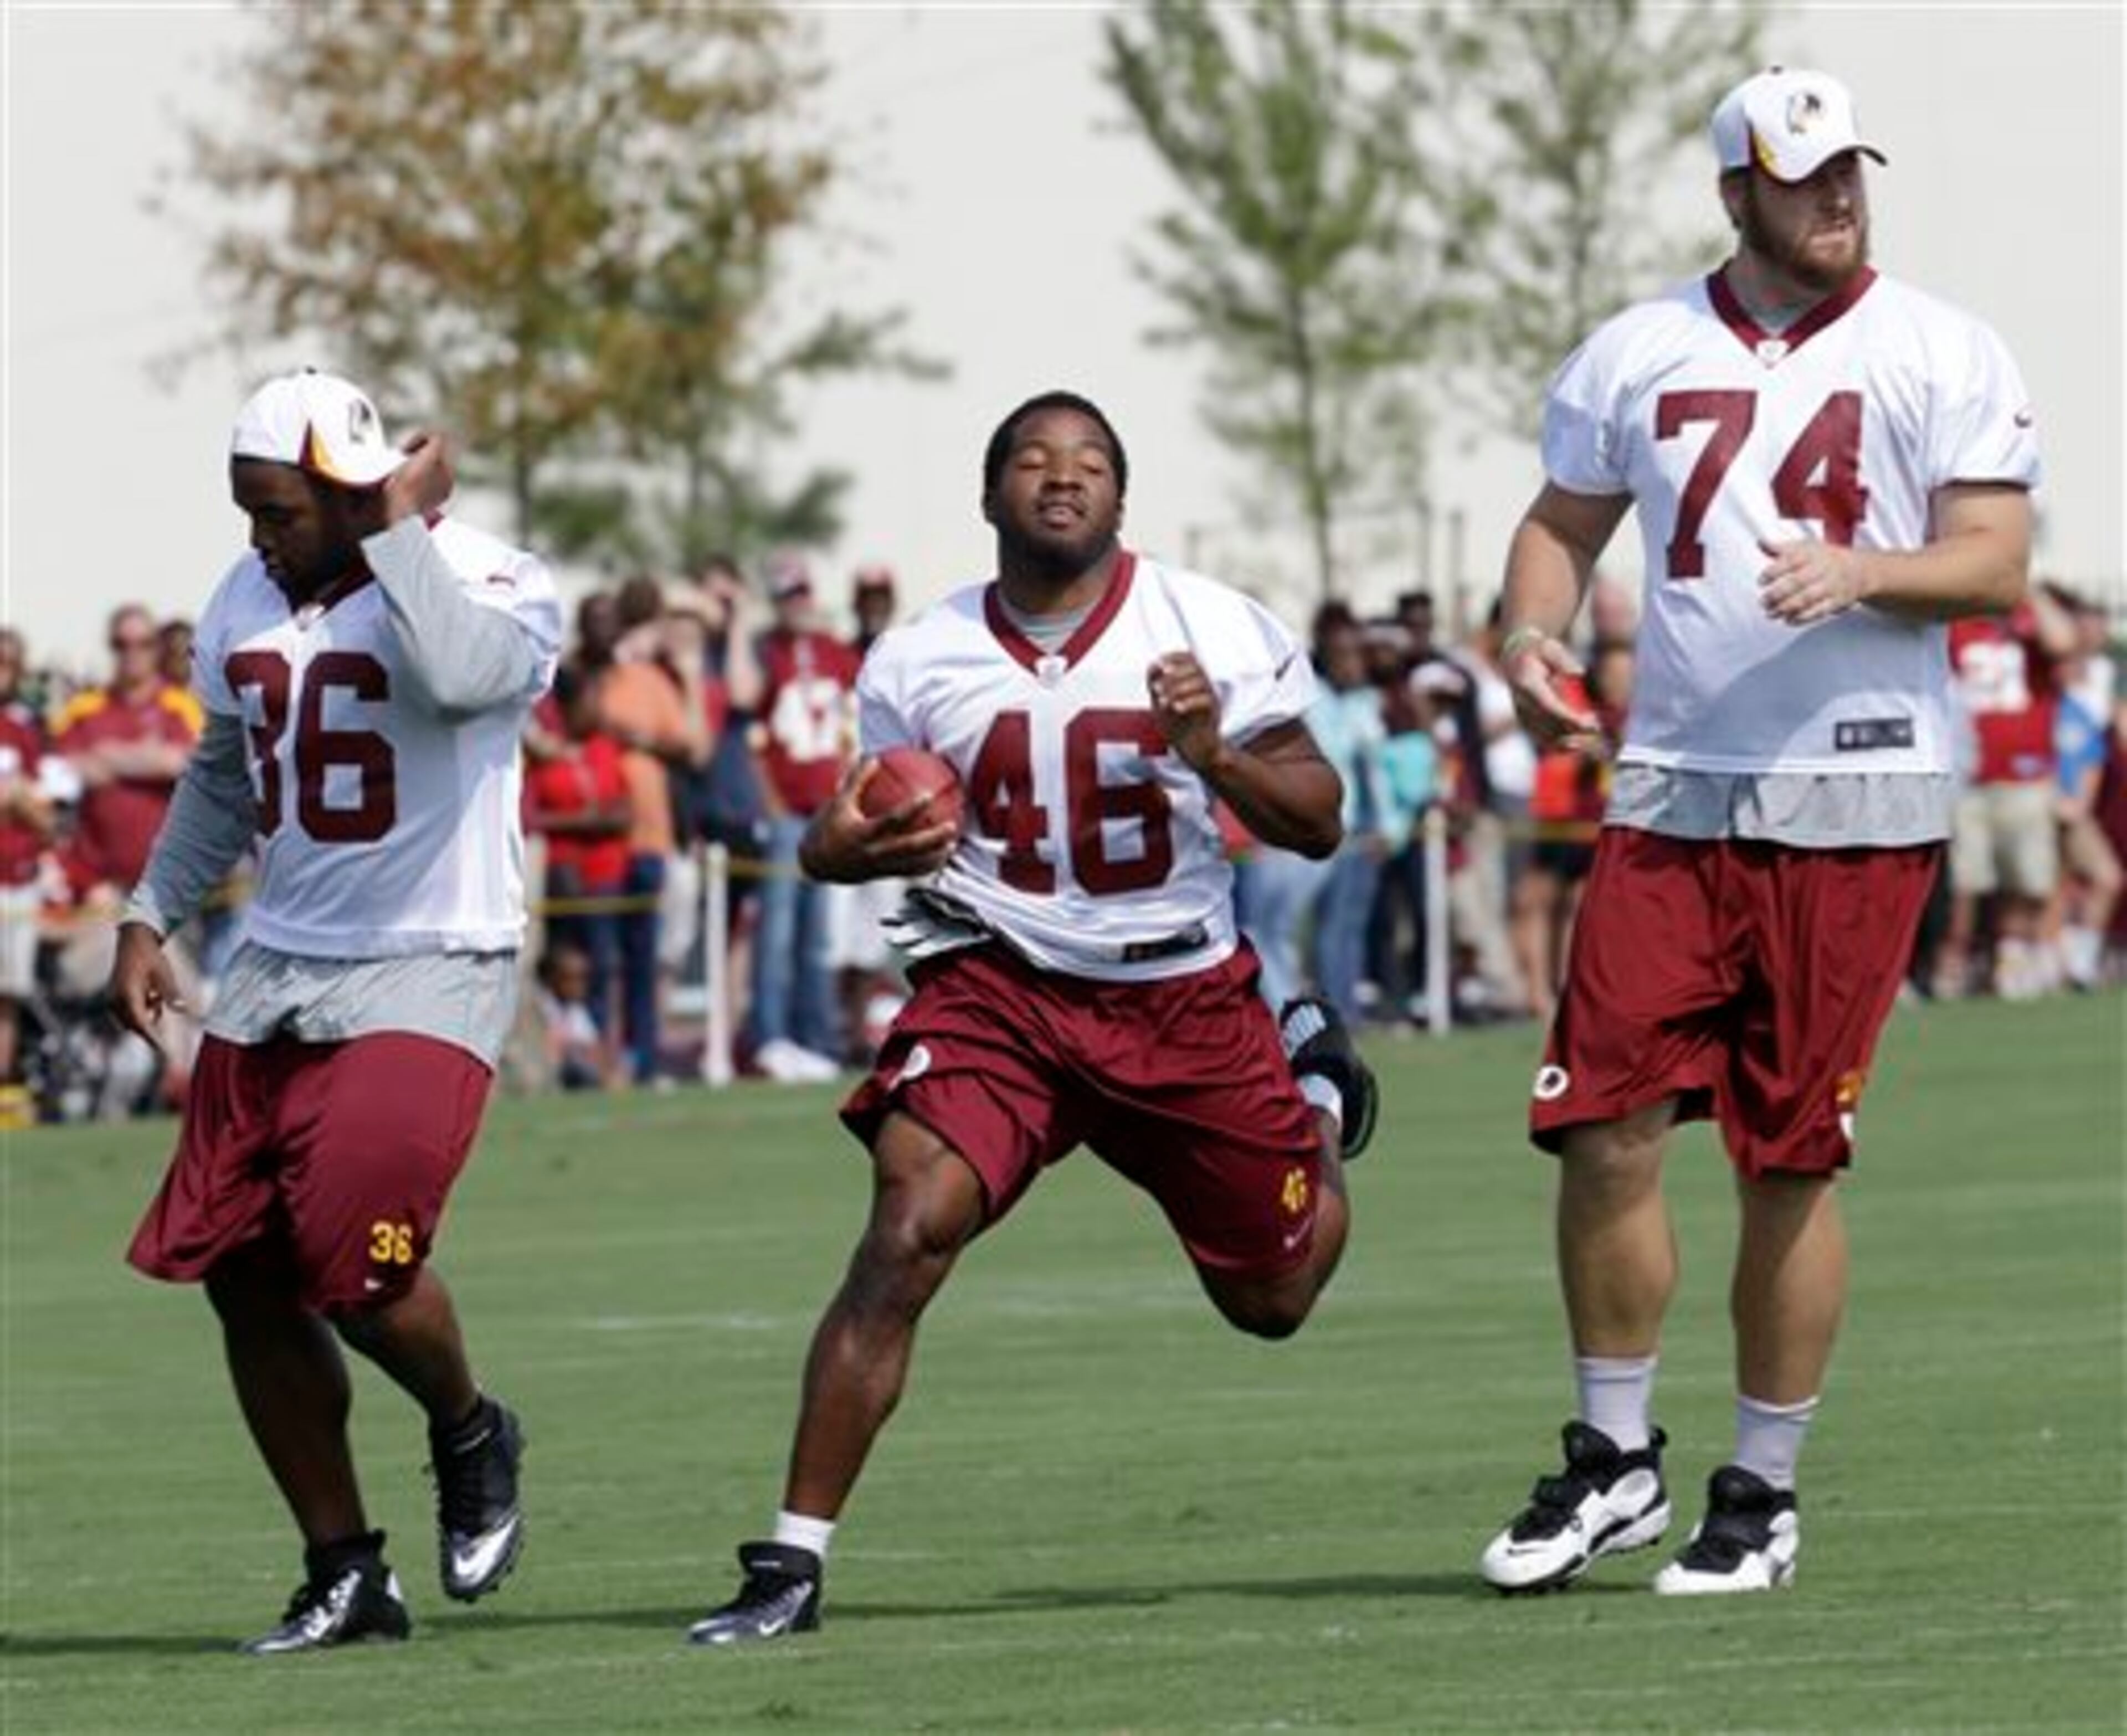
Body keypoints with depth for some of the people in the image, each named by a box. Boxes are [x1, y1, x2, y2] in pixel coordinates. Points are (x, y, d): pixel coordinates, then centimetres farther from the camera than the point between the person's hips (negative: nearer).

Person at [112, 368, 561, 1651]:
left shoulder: (486, 584, -13)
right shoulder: (248, 603, 8)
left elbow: (462, 676, -37)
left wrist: (400, 528, -26)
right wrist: (153, 915, 18)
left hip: (429, 976, -7)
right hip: (280, 970, 7)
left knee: (353, 1260, -20)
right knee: (244, 1278, 2)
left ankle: (472, 1439, 13)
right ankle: (346, 1575, 14)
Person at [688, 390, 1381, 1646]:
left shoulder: (1214, 630, -6)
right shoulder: (922, 661, -1)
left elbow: (1319, 823, -5)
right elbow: (852, 831, 11)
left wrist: (1215, 754, -24)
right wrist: (854, 845, -14)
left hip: (1186, 998, 1)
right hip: (999, 987, -1)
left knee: (1275, 1296, 15)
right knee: (908, 1236, -24)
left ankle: (1314, 1087, 49)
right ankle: (793, 1560, -19)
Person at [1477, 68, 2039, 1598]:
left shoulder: (1941, 355, 0)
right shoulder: (1639, 355, 9)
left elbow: (1996, 565, -5)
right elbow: (1565, 524, 18)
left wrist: (1866, 573, -23)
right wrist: (1532, 630, -3)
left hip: (1854, 803, -3)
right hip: (1674, 791, 3)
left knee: (1792, 1159, 0)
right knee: (1606, 1124, -6)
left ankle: (1765, 1493, 12)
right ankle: (1615, 1462, 11)